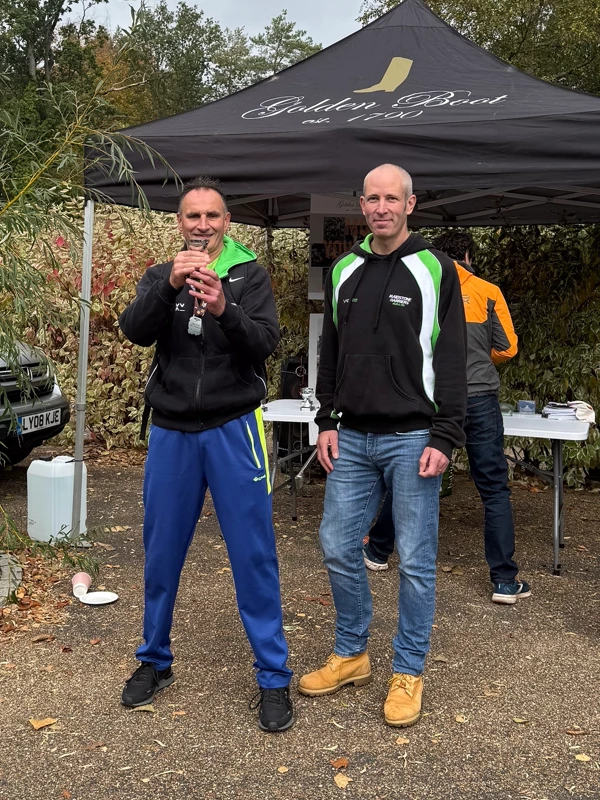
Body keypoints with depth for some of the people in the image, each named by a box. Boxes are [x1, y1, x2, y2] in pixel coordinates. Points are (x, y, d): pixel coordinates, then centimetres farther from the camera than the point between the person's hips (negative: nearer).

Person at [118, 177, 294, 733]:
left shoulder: (250, 275, 2)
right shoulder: (160, 277, 8)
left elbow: (265, 344, -12)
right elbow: (135, 331, -10)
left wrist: (223, 310, -30)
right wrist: (170, 284, -26)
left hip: (233, 430, -2)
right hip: (171, 431, 3)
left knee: (254, 554, 0)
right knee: (161, 553, 11)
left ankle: (273, 676, 12)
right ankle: (154, 660, 30)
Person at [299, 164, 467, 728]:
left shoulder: (435, 270, -4)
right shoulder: (343, 271, 10)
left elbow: (452, 362, -6)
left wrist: (444, 438, -12)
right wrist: (327, 422, 8)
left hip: (412, 439, -4)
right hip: (352, 439, 5)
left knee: (415, 560, 3)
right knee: (338, 548, 8)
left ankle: (408, 672, 19)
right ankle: (351, 655, 27)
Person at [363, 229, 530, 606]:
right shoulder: (488, 292, -1)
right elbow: (507, 349, 2)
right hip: (479, 401, -1)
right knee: (495, 490, 4)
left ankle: (378, 551, 31)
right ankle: (505, 580, 5)